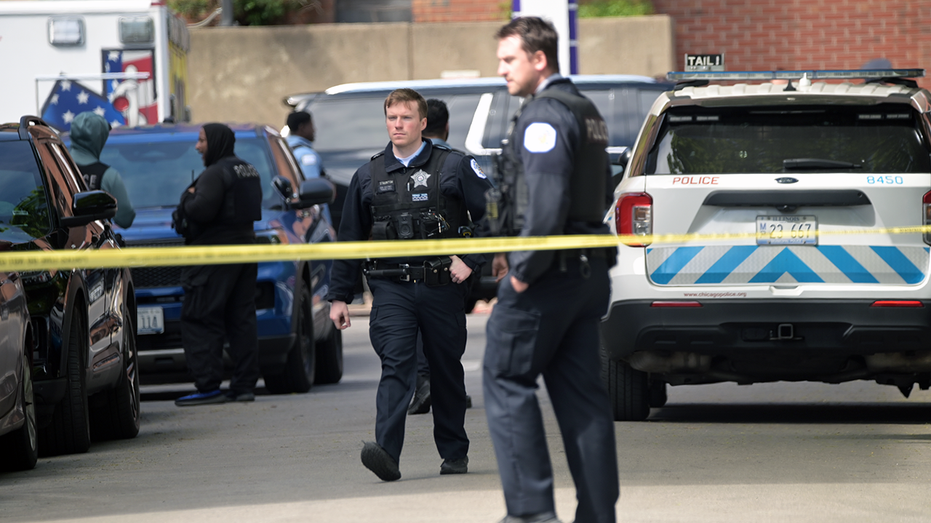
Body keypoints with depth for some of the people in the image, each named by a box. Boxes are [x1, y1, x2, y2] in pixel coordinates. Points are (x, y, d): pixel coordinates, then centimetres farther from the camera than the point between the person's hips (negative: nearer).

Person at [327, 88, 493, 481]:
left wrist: (471, 260, -7)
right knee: (396, 364, -15)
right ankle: (386, 452, -28)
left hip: (441, 286, -1)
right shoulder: (368, 177, 11)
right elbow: (350, 239, 16)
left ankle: (454, 452, 23)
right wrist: (339, 296, 14)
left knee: (446, 369, 9)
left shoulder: (454, 167, 3)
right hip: (391, 287, 1)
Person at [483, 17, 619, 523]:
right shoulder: (586, 112, 18)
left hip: (547, 273, -9)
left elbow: (546, 200, -24)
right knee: (581, 393, 9)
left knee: (506, 382, -2)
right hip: (590, 271, 9)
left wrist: (525, 268, -17)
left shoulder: (543, 114, -14)